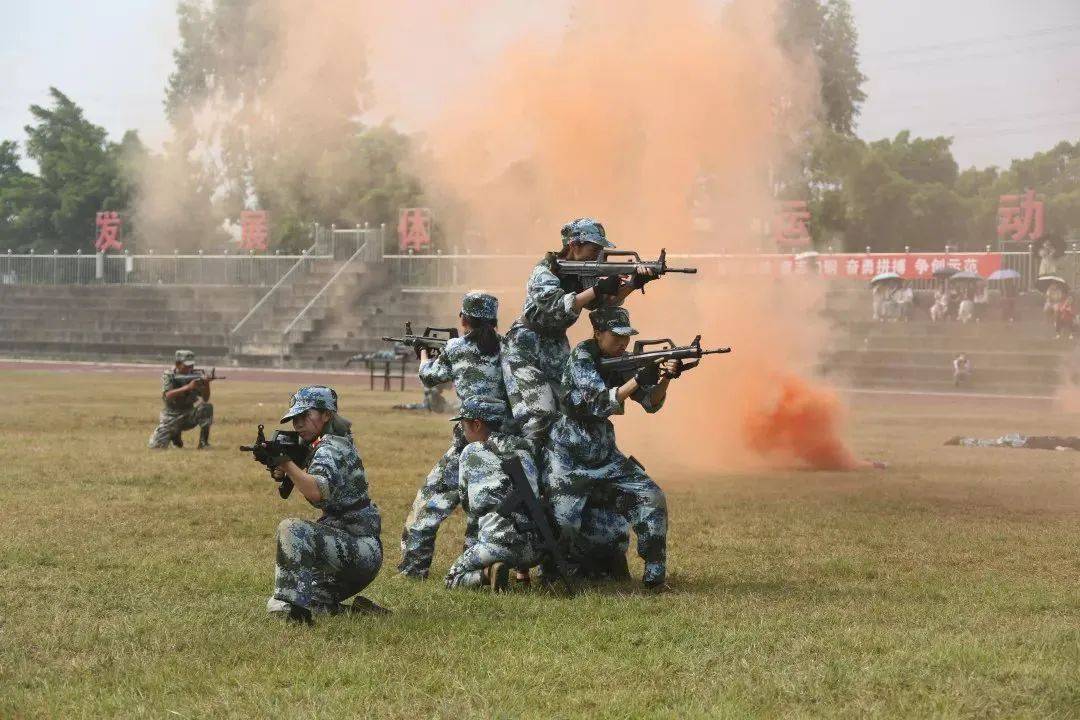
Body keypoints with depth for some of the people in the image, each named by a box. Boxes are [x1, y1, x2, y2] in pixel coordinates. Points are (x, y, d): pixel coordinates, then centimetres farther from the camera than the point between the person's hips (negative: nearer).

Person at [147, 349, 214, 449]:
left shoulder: (196, 376, -6)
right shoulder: (168, 375, -11)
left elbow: (205, 399, -12)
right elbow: (167, 396, -28)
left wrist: (206, 385, -34)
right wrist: (188, 387, -38)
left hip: (189, 415, 1)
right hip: (171, 417, -1)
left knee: (207, 408, -27)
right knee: (157, 445, -16)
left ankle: (203, 443, -15)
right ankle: (175, 435, 19)